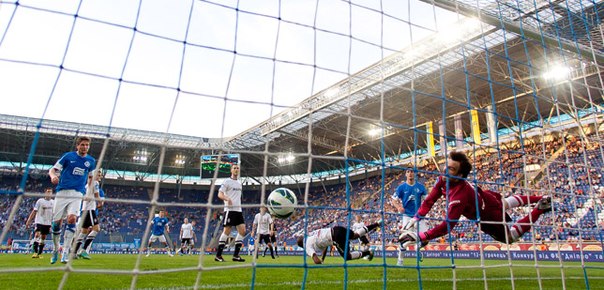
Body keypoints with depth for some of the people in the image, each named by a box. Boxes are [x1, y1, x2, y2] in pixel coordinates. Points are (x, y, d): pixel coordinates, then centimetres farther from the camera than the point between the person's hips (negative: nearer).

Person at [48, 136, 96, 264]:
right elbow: (52, 170, 1)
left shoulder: (91, 161, 10)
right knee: (56, 222, 2)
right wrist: (53, 175, -22)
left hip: (77, 194, 0)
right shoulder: (68, 156, 3)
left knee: (72, 218, -19)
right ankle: (56, 249, 24)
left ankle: (65, 251, -13)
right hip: (62, 192, 0)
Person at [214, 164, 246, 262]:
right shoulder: (227, 181, -3)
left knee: (242, 230, -1)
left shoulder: (239, 183, 19)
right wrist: (227, 198, -30)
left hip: (238, 210, 7)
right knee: (226, 231, -7)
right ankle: (218, 255, 3)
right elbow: (220, 194, -10)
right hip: (229, 209, -7)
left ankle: (236, 255, 5)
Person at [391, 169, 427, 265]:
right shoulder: (401, 187, -2)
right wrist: (398, 207, -21)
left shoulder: (420, 187, 5)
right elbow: (394, 200, 0)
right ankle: (400, 259, 4)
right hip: (407, 215, -3)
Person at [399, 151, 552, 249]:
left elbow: (448, 225, -50)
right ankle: (539, 199, 52)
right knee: (505, 203, 35)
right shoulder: (443, 180, -25)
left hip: (489, 216, -6)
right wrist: (414, 220, -24)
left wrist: (421, 236, -54)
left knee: (510, 237, 20)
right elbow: (430, 200, -17)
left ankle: (539, 209, 24)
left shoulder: (460, 195, -47)